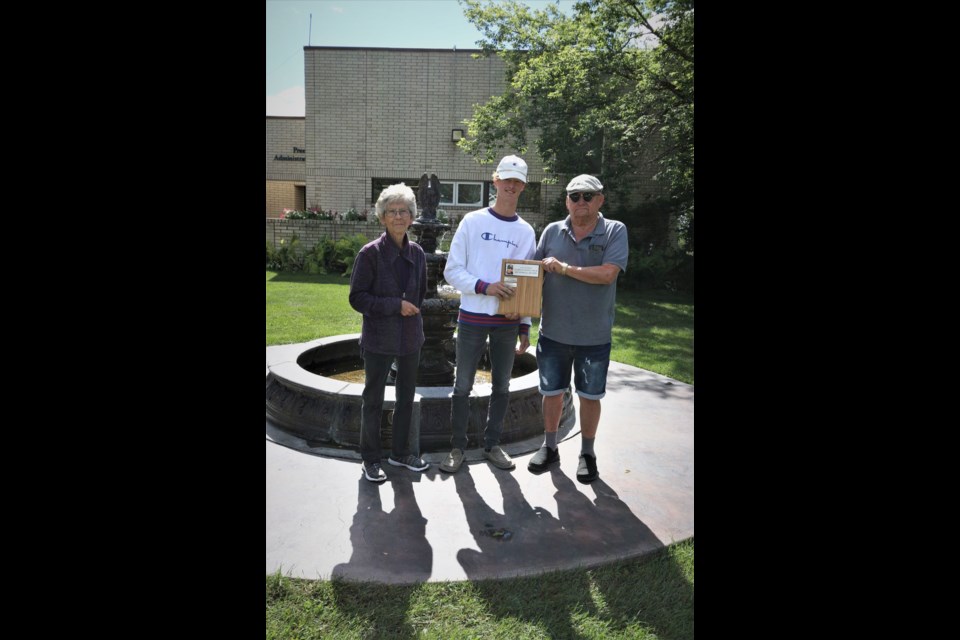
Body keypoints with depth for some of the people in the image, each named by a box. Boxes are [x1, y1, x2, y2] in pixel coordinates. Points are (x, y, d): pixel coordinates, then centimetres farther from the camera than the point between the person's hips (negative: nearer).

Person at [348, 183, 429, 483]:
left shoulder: (416, 253, 3)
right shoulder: (370, 253, -11)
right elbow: (357, 297, -12)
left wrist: (412, 311, 9)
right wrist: (395, 305, -19)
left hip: (410, 338, 5)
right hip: (379, 340, -5)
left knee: (406, 398, 15)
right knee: (373, 401, 8)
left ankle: (401, 452, 32)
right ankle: (371, 458, 24)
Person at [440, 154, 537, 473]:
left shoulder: (526, 231, 7)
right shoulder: (473, 221, -1)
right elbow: (452, 270, -4)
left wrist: (525, 328, 7)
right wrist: (485, 286, -20)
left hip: (507, 322, 3)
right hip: (472, 318, -3)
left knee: (502, 386, 11)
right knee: (463, 386, 4)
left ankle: (492, 445, 27)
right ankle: (457, 447, 19)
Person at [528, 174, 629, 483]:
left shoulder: (615, 231, -6)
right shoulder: (552, 231, 2)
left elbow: (607, 274, -19)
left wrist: (564, 268, -16)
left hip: (594, 336, -2)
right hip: (553, 332, 2)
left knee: (590, 396, 12)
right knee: (552, 392, 14)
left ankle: (587, 453, 31)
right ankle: (549, 447, 33)